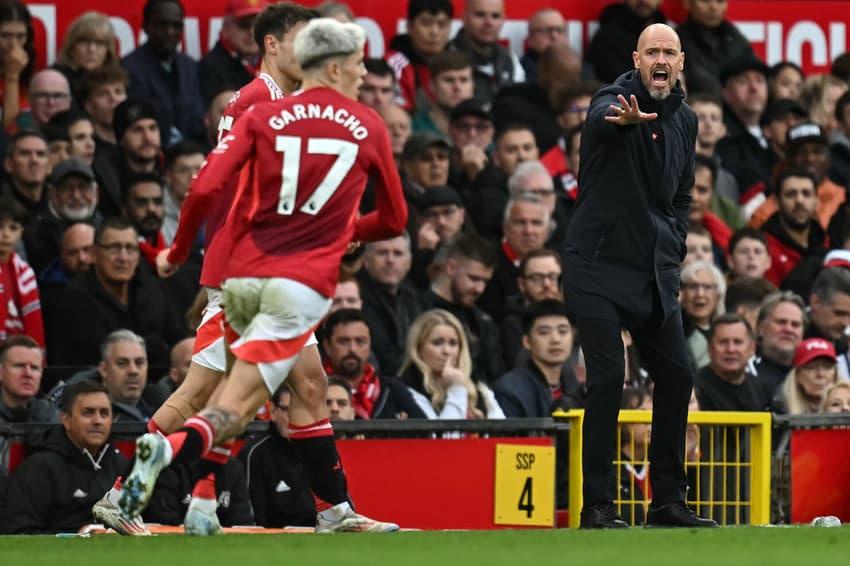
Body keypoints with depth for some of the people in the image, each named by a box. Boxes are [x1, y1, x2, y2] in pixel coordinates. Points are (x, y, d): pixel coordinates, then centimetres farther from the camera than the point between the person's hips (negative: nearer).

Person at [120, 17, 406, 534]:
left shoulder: (263, 117, 8)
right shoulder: (368, 127, 8)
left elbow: (206, 188, -5)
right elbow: (394, 220, 17)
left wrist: (178, 253, 9)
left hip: (242, 278, 4)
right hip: (301, 285, -4)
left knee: (310, 386, 22)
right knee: (235, 410, -10)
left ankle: (336, 511, 26)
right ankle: (168, 450, -39)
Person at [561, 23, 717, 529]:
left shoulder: (685, 120, 11)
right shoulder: (614, 100, -10)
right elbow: (603, 119, -37)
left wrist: (674, 248, 11)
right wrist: (626, 119, -60)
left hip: (656, 272, 7)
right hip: (601, 265, -7)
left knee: (677, 376, 6)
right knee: (608, 378, -12)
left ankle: (669, 501, 17)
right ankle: (598, 506, -6)